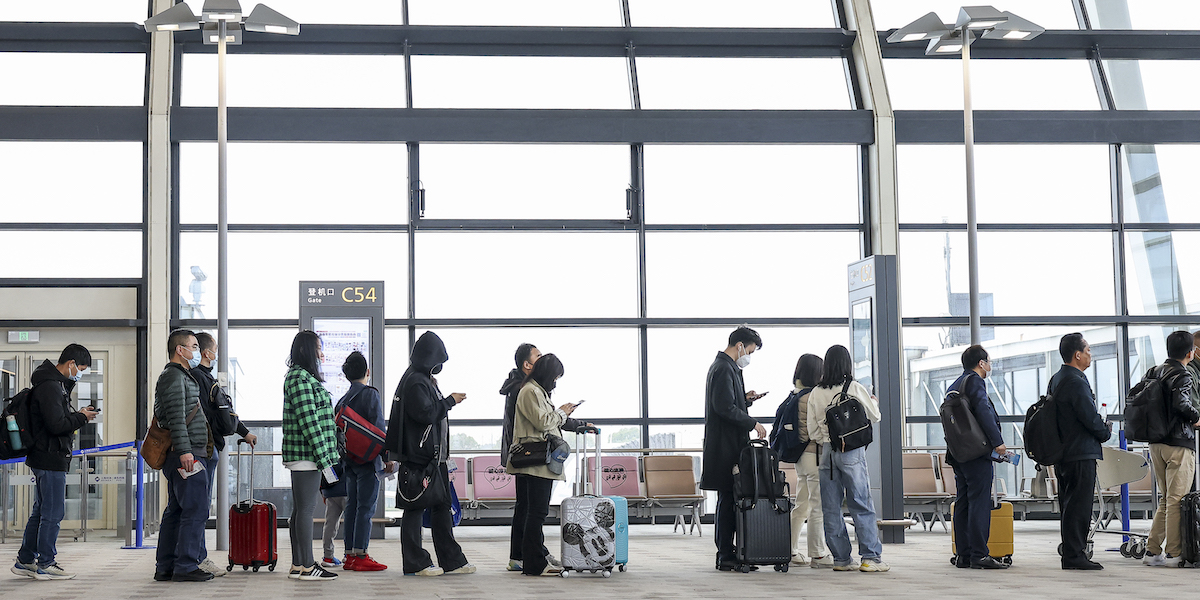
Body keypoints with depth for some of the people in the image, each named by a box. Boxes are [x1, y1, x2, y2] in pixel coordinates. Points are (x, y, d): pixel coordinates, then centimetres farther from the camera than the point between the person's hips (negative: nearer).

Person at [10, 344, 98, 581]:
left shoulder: (56, 384, 16)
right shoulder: (50, 387, -18)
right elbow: (57, 425, -24)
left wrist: (77, 414, 7)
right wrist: (81, 417, -11)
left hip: (43, 458, 11)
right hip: (50, 458, -11)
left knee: (41, 511, 15)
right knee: (53, 512, -4)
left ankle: (25, 561, 21)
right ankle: (45, 565, 1)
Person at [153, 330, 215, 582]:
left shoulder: (183, 376, 23)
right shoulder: (174, 376, -10)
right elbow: (176, 417, -19)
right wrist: (184, 450, -25)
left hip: (185, 456, 11)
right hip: (186, 455, -11)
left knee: (175, 511, 11)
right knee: (196, 511, -11)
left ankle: (166, 567, 14)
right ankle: (185, 566, -10)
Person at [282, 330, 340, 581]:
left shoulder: (303, 377, 19)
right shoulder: (300, 378, -14)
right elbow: (308, 421, -20)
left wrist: (326, 457, 21)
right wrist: (324, 459, -21)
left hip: (301, 456, 11)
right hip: (307, 455, -11)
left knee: (300, 509, 11)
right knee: (306, 509, -7)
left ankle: (298, 565, 16)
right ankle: (307, 567, -4)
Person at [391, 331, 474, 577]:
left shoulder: (425, 380, 18)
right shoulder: (415, 382, -14)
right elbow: (425, 413, -21)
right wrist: (450, 401, -11)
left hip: (434, 455, 11)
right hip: (419, 457, -11)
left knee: (442, 506, 11)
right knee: (415, 507, -3)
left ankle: (452, 561, 15)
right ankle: (416, 563, 2)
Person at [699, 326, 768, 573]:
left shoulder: (726, 367, 20)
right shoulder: (723, 369, -14)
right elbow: (725, 408, -22)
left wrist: (745, 399, 11)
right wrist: (753, 423, -16)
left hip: (730, 444, 11)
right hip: (726, 446, -11)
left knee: (729, 499, 11)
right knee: (728, 499, -8)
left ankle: (726, 553, 14)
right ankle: (726, 556, -5)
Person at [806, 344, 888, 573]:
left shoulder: (815, 393, 2)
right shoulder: (855, 389, -6)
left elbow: (812, 431, 4)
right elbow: (874, 416, 5)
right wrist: (874, 402, 25)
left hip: (827, 452, 3)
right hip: (852, 451, -3)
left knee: (831, 508, 7)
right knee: (862, 505, 0)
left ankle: (841, 558, 8)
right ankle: (870, 557, -3)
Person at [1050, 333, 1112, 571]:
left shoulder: (1056, 380, 15)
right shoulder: (1076, 382, -17)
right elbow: (1090, 417, -19)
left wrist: (1101, 429, 16)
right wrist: (1106, 433, 1)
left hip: (1063, 451, 10)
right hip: (1081, 453, -10)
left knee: (1069, 504, 13)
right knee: (1079, 505, -7)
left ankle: (1071, 553, 17)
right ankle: (1074, 556, -7)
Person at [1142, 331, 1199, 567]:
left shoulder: (1155, 372, 12)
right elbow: (1181, 403, -27)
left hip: (1156, 444, 8)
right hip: (1179, 444, -8)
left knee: (1166, 500, 14)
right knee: (1177, 500, -4)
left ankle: (1152, 551, 12)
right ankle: (1174, 554, -4)